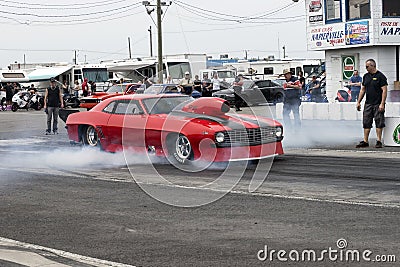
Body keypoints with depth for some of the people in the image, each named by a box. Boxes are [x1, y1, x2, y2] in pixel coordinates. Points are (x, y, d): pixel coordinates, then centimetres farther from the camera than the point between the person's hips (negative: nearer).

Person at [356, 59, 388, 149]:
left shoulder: (380, 76, -7)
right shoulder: (366, 76, 13)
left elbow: (384, 91, -11)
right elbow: (363, 90, 19)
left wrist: (382, 104, -17)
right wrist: (358, 102, 14)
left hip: (378, 104, -6)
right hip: (368, 104, 6)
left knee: (379, 123, -2)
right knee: (366, 123, 4)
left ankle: (379, 141, 4)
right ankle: (365, 141, 8)